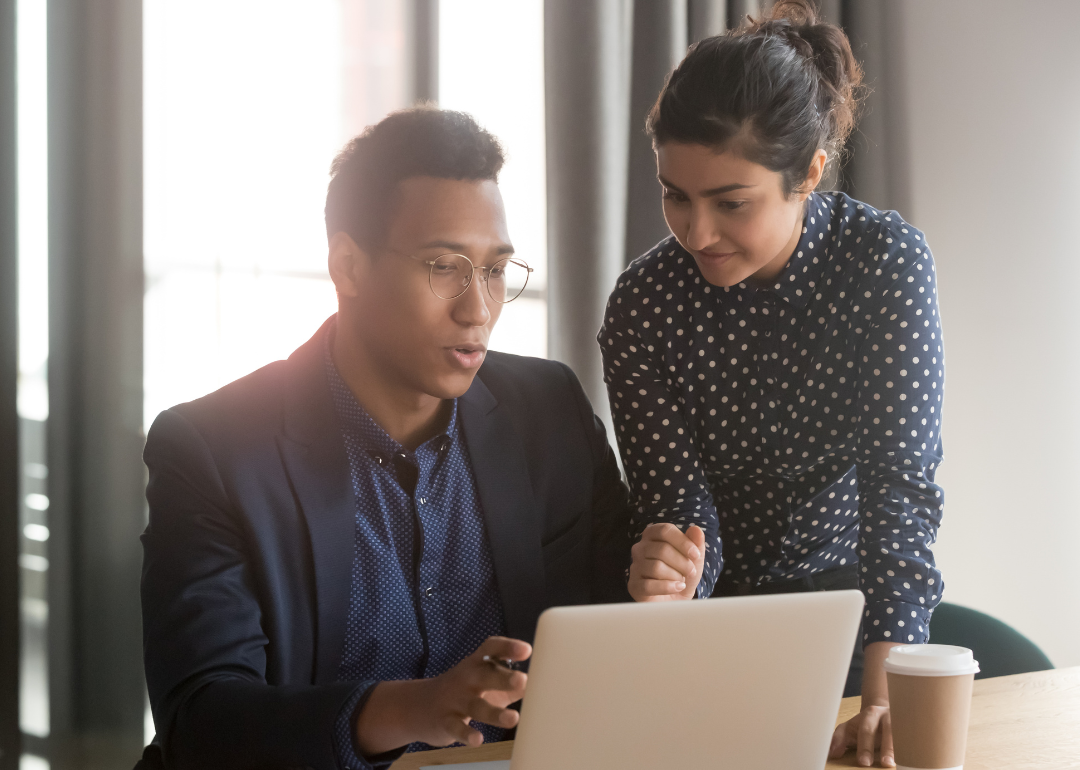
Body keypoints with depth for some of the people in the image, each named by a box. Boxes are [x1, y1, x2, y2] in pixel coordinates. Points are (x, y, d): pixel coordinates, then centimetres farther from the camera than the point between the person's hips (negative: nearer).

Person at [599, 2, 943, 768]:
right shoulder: (644, 303, -13)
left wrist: (886, 689, -30)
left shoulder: (887, 258, -16)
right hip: (719, 613, 1)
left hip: (853, 593, 0)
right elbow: (679, 504, -12)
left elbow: (902, 481, -20)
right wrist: (668, 576, -38)